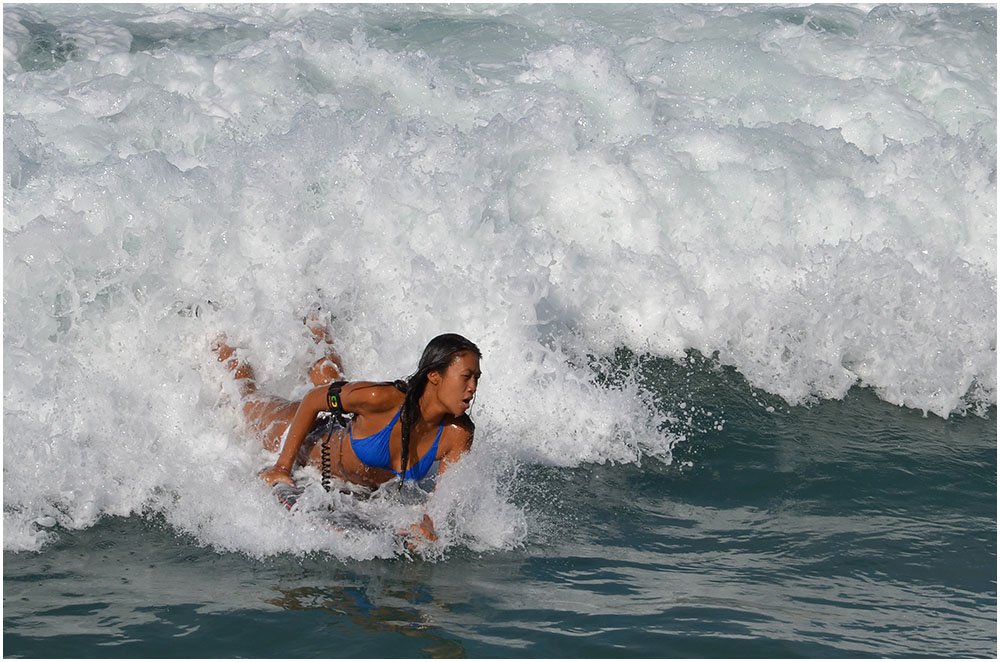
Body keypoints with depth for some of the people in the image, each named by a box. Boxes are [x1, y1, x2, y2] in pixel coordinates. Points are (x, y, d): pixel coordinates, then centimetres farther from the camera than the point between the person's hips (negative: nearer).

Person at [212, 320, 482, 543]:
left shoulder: (458, 435, -35)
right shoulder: (381, 398, -45)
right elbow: (313, 401, -28)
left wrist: (427, 526, -49)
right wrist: (283, 467, -24)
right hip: (316, 445, -4)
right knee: (251, 403, 28)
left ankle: (319, 336, 65)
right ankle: (228, 354, 56)